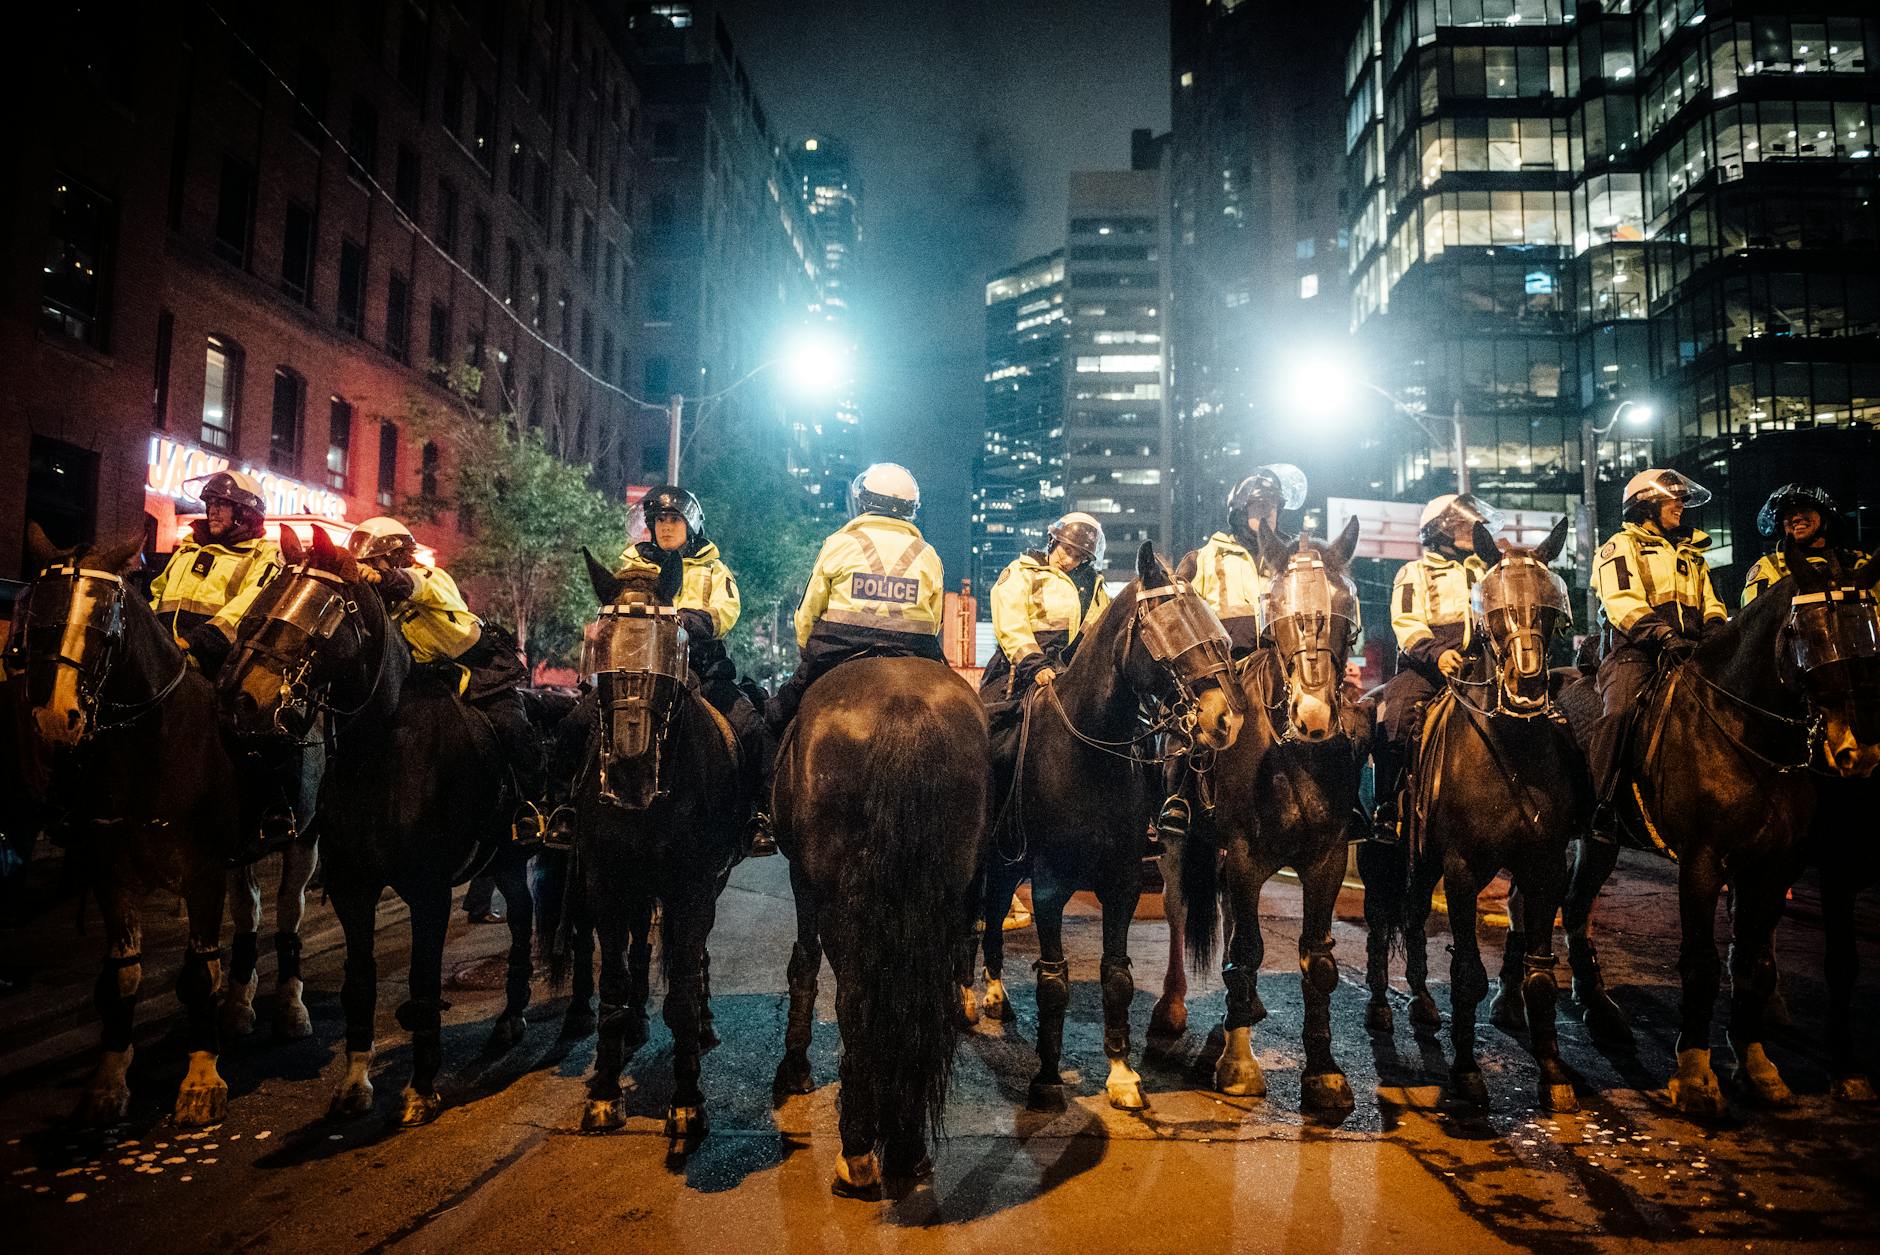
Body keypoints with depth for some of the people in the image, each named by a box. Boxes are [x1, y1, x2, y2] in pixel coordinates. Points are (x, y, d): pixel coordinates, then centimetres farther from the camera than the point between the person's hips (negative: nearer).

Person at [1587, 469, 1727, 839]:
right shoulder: (1623, 545, 9)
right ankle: (1597, 806, -28)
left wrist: (1716, 634, 1)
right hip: (1635, 651, -6)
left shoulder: (1692, 554, 31)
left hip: (1687, 652, 7)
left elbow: (1711, 605, 26)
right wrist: (1664, 635, -23)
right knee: (1618, 713, -31)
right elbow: (1623, 600, -8)